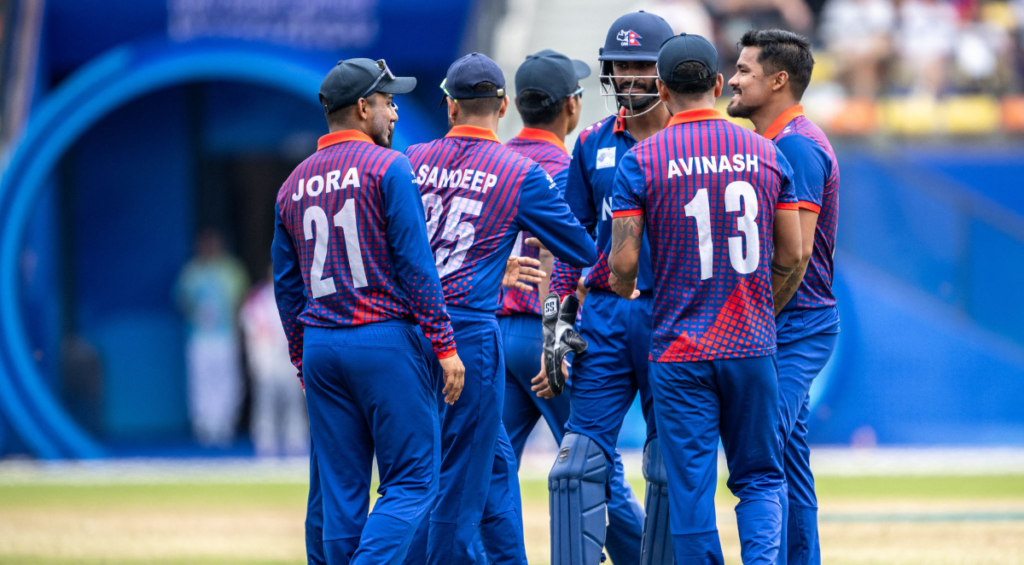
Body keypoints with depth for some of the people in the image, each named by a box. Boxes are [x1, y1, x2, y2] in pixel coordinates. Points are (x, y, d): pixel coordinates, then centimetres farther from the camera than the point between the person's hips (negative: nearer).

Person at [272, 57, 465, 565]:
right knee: (412, 481, -4)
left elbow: (286, 285, 16)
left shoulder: (295, 184, 13)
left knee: (341, 492, 8)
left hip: (320, 347, 6)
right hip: (387, 340, -6)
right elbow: (415, 265, -11)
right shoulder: (386, 167, -6)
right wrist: (444, 345, -10)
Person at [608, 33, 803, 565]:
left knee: (691, 491, 4)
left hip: (679, 350, -2)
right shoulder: (765, 153, 2)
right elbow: (792, 254, 5)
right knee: (760, 477, 11)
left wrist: (625, 294, 14)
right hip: (752, 346, 2)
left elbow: (623, 261, -9)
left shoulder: (640, 160, -6)